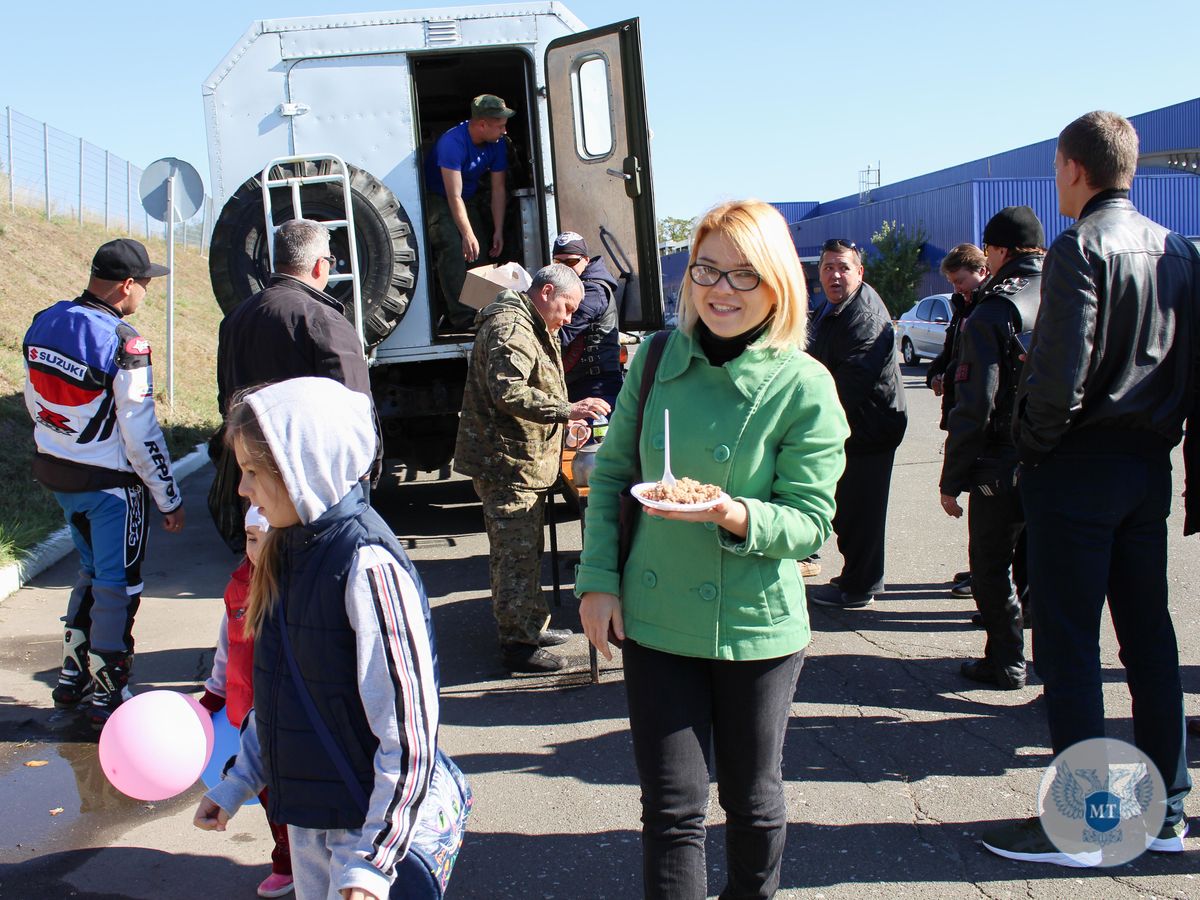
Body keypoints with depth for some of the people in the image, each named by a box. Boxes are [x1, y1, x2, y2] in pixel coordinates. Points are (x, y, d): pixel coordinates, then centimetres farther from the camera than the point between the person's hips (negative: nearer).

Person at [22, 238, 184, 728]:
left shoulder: (43, 324, 2)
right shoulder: (124, 343, -21)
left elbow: (33, 403, 12)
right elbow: (141, 433, -19)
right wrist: (170, 499, -9)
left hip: (55, 471, 7)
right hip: (110, 483, -7)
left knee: (92, 570, 23)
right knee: (117, 584, 6)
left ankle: (72, 677, 30)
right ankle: (107, 696, 13)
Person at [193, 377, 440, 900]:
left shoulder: (368, 567, -23)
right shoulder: (289, 552, 3)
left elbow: (408, 737, -23)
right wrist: (236, 783, 15)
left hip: (364, 820, -8)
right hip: (305, 816, 8)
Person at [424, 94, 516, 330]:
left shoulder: (497, 144, -10)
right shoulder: (452, 143, -31)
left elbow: (498, 189, -6)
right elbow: (455, 196, -33)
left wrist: (498, 231, -11)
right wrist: (467, 235, -36)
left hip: (471, 197, 7)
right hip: (438, 197, -7)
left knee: (483, 250, -5)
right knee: (453, 247, -24)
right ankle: (462, 317, -24)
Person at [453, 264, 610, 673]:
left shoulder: (533, 328, 20)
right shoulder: (511, 329, -17)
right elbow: (508, 392, -29)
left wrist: (565, 423, 19)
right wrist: (567, 410, -30)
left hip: (522, 460, 11)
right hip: (507, 461, -11)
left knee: (523, 552, 19)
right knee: (516, 555, -6)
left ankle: (531, 627, 29)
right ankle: (518, 643, 1)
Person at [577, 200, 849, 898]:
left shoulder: (805, 387, -11)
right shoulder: (658, 357, -2)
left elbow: (812, 523, -10)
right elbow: (612, 473, 7)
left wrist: (741, 516, -29)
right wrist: (598, 578, 0)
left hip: (756, 627, -2)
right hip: (653, 619, 2)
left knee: (753, 799, 16)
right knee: (673, 808, 6)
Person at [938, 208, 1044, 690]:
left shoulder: (991, 312, -13)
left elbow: (975, 407, -16)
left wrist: (952, 480, -9)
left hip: (1003, 466, -6)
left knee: (992, 567, 8)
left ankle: (1006, 663, 14)